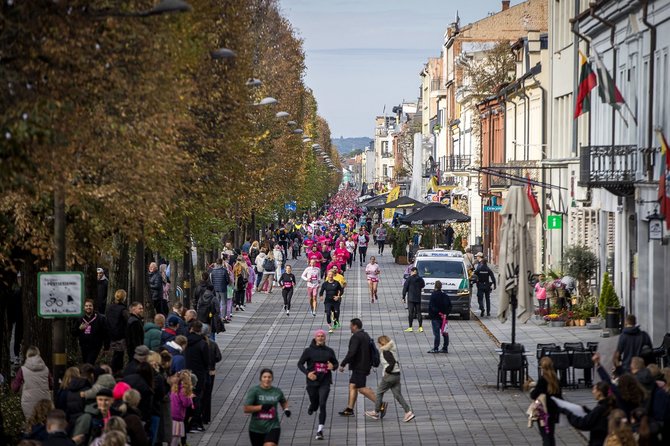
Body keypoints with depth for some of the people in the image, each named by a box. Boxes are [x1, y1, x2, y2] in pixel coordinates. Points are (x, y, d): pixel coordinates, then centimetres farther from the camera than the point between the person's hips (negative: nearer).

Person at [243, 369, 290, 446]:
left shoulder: (277, 391, 3)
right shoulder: (254, 391, -7)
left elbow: (284, 402, 26)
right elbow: (246, 409, -14)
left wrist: (286, 409, 4)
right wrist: (262, 407, -23)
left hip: (273, 428, 0)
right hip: (256, 430, 0)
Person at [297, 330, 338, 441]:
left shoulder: (329, 351, 3)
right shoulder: (309, 351, -2)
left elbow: (336, 363, 13)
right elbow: (300, 363, 1)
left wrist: (333, 367, -11)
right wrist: (307, 373, -15)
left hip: (325, 382, 0)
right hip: (312, 381, 0)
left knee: (322, 405, -13)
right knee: (314, 405, 14)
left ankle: (320, 430, -11)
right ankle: (312, 407, 54)